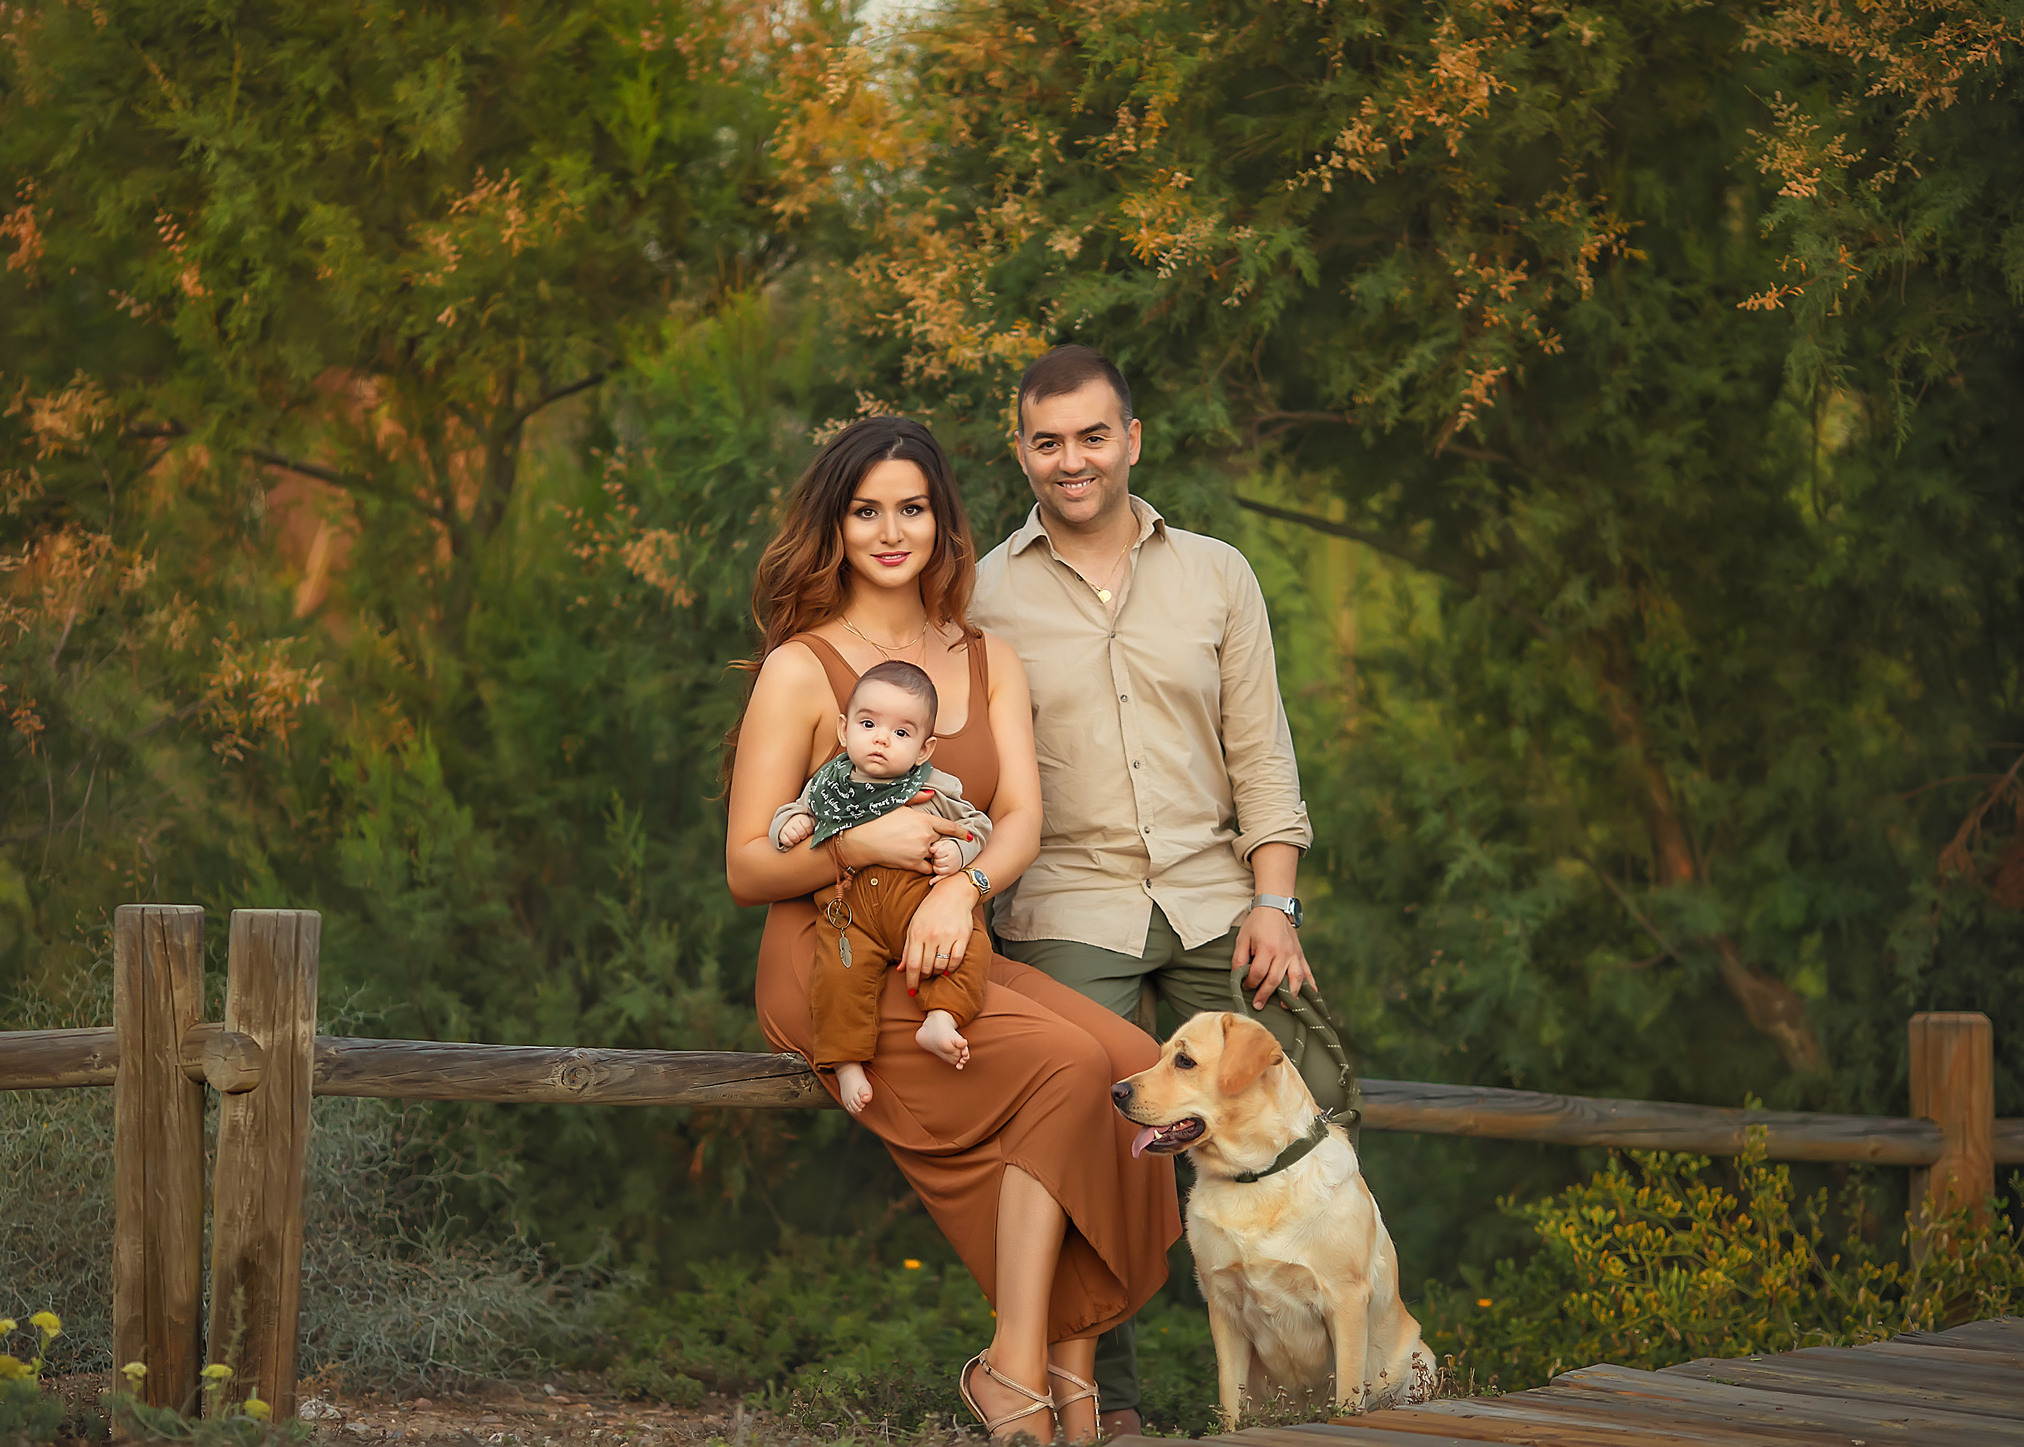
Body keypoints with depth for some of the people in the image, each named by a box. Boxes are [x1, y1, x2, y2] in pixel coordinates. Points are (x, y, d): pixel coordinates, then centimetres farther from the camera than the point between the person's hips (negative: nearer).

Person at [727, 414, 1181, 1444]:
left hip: (951, 960, 5)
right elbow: (746, 869, -2)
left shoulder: (989, 660, 16)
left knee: (1135, 1063, -22)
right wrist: (861, 844, -21)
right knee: (1066, 1065, -28)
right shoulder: (800, 669, 0)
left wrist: (960, 886, -20)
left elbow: (1021, 820, 2)